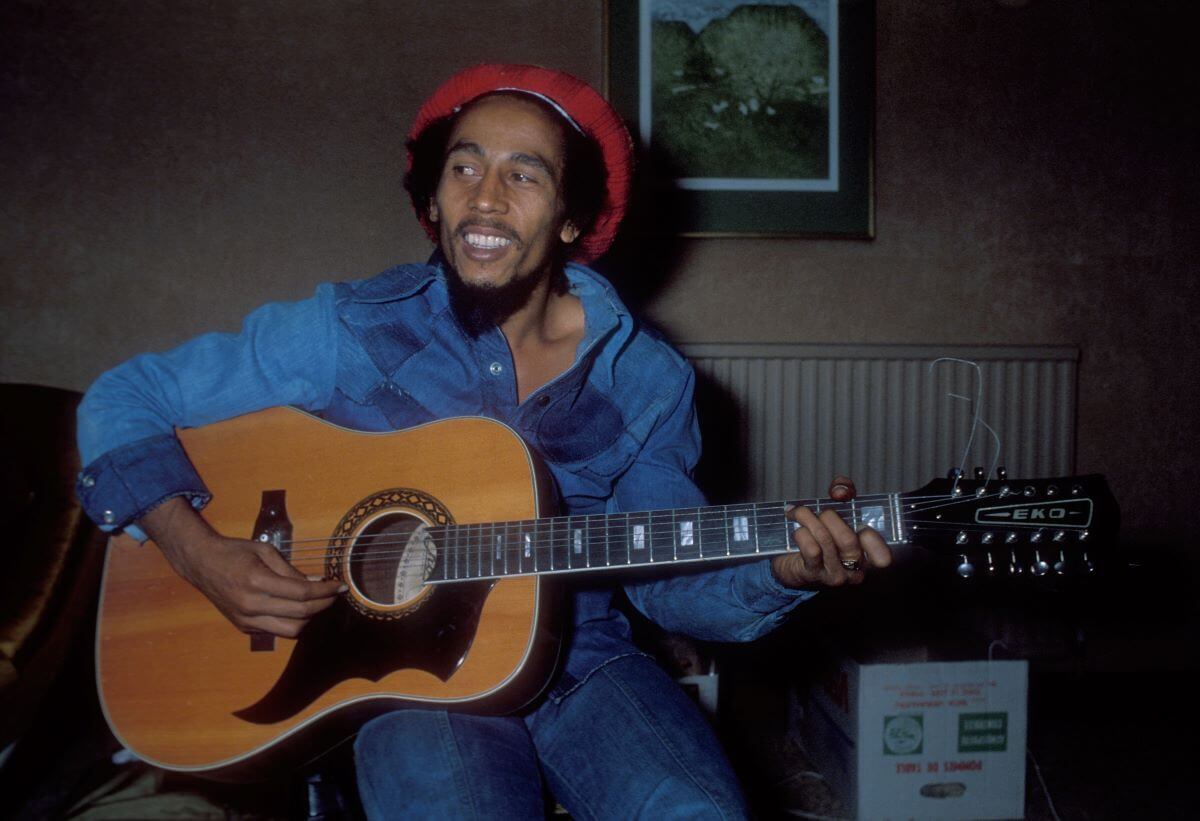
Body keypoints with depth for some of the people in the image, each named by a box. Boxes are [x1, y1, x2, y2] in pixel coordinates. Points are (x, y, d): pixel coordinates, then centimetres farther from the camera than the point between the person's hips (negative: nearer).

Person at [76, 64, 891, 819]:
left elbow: (664, 577, 5)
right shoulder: (351, 330, -6)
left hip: (581, 658, 2)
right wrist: (202, 553, -15)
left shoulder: (643, 376, 0)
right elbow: (126, 398, -1)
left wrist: (778, 573, -14)